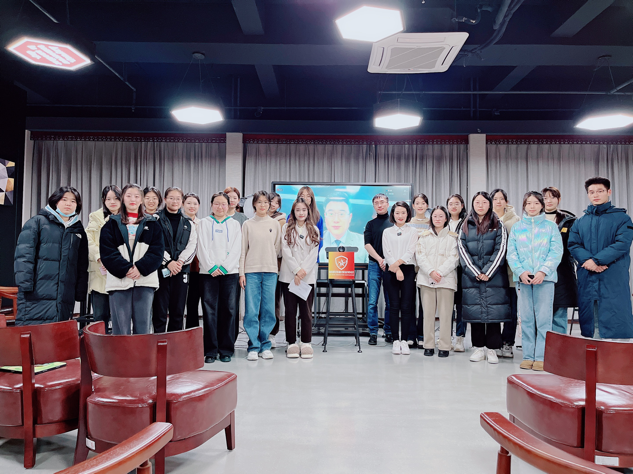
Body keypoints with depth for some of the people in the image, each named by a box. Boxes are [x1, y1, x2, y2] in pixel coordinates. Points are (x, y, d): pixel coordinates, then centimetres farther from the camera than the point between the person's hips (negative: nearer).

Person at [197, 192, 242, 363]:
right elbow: (202, 248, 4)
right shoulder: (204, 223, 12)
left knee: (228, 310, -2)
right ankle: (210, 350, 3)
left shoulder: (235, 224, 13)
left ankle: (226, 350, 6)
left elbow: (236, 249, 4)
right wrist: (211, 267, -8)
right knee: (209, 310, -4)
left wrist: (223, 267, -8)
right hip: (208, 272, 0)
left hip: (229, 272, 0)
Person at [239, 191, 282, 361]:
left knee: (268, 310, 3)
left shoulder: (275, 224, 9)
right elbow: (243, 250, 4)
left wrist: (269, 259, 5)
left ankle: (265, 345, 14)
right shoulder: (247, 224, 5)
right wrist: (241, 273, -1)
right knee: (251, 311, -3)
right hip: (251, 271, -1)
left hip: (270, 271, 2)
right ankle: (253, 346, 6)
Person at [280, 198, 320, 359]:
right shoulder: (286, 228, 5)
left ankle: (306, 343, 12)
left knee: (306, 310, 3)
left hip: (308, 276, 1)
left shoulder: (314, 230, 10)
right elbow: (286, 251, -3)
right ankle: (291, 343, 12)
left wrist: (303, 270, -10)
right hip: (289, 275, -1)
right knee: (290, 310, 3)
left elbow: (314, 253, 2)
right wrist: (296, 271, -11)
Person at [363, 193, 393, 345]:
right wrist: (379, 259, -11)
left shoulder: (395, 222, 7)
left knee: (391, 301, 4)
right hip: (374, 265, 1)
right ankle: (373, 333, 5)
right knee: (372, 301, -2)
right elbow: (367, 244, 3)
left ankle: (389, 332, 15)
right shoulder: (371, 224, 11)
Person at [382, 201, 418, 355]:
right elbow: (387, 253, 2)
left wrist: (397, 263, -14)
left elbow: (410, 252, -3)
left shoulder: (413, 232, 9)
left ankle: (404, 340, 5)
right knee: (394, 306, -1)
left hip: (408, 270, 0)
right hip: (391, 271, 1)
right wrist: (396, 270, -10)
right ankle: (395, 340, 5)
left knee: (406, 306, -3)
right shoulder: (387, 232, 12)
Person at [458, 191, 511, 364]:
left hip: (494, 276, -1)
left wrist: (488, 272, -10)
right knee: (475, 310, 3)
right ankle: (479, 348, 13)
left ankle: (492, 349, 6)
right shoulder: (465, 226, 11)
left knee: (494, 310, -3)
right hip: (471, 276, 1)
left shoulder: (498, 225, 8)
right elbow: (462, 251, 3)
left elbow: (500, 249, -1)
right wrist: (476, 273, -8)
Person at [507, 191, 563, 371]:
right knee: (526, 318, 4)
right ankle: (528, 356, 11)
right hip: (523, 278, 2)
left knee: (544, 318, -3)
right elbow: (511, 253, 6)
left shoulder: (551, 226, 8)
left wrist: (543, 271, -13)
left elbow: (556, 252, 0)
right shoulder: (517, 227, 12)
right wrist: (521, 272, -9)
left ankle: (541, 357, 4)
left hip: (545, 278, -1)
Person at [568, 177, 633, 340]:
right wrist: (588, 260, -15)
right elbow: (573, 245, 3)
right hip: (587, 279, 3)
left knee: (616, 320, -5)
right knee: (589, 323, 6)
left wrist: (596, 260, -16)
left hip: (614, 279, -3)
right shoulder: (580, 222, 14)